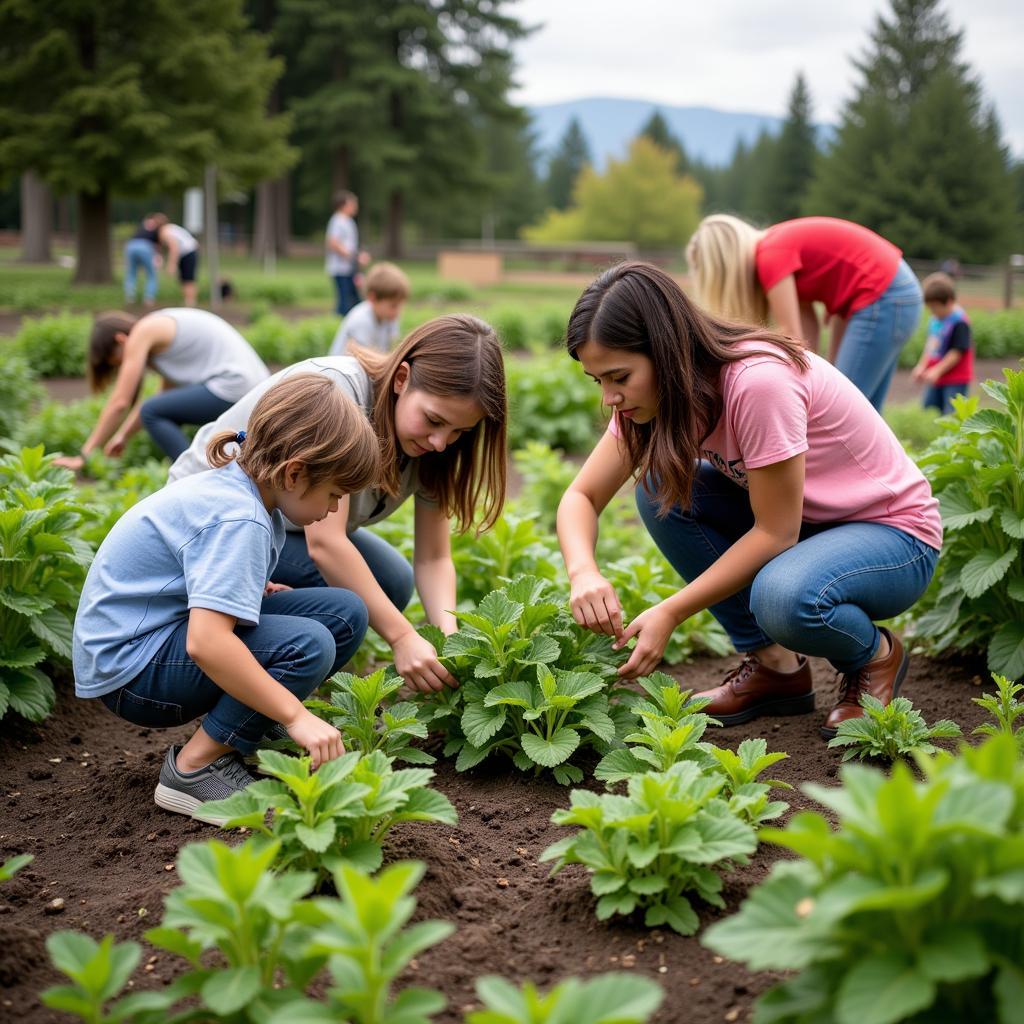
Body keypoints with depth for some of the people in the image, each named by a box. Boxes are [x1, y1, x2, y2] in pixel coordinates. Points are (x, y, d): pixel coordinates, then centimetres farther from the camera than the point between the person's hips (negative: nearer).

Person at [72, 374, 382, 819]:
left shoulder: (237, 484, 3)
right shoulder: (239, 520, -26)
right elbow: (205, 642, -36)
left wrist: (254, 590, 6)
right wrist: (296, 716, -32)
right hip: (130, 665, -10)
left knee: (345, 613, -2)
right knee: (307, 645, -30)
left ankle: (246, 734, 7)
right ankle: (193, 768, -14)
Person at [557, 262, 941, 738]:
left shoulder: (759, 381, -31)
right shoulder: (658, 390, -8)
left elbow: (775, 534, -25)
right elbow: (583, 495, -7)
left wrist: (671, 613, -26)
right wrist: (584, 572, -28)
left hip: (894, 533, -8)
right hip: (805, 521, 8)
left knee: (785, 598, -38)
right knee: (661, 492, -13)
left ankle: (875, 655, -1)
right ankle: (775, 666, 0)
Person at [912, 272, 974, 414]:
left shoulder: (959, 322, -17)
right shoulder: (935, 319, 7)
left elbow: (957, 352, -19)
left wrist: (937, 371, -20)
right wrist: (922, 366, 7)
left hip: (955, 379, -9)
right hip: (936, 378, 9)